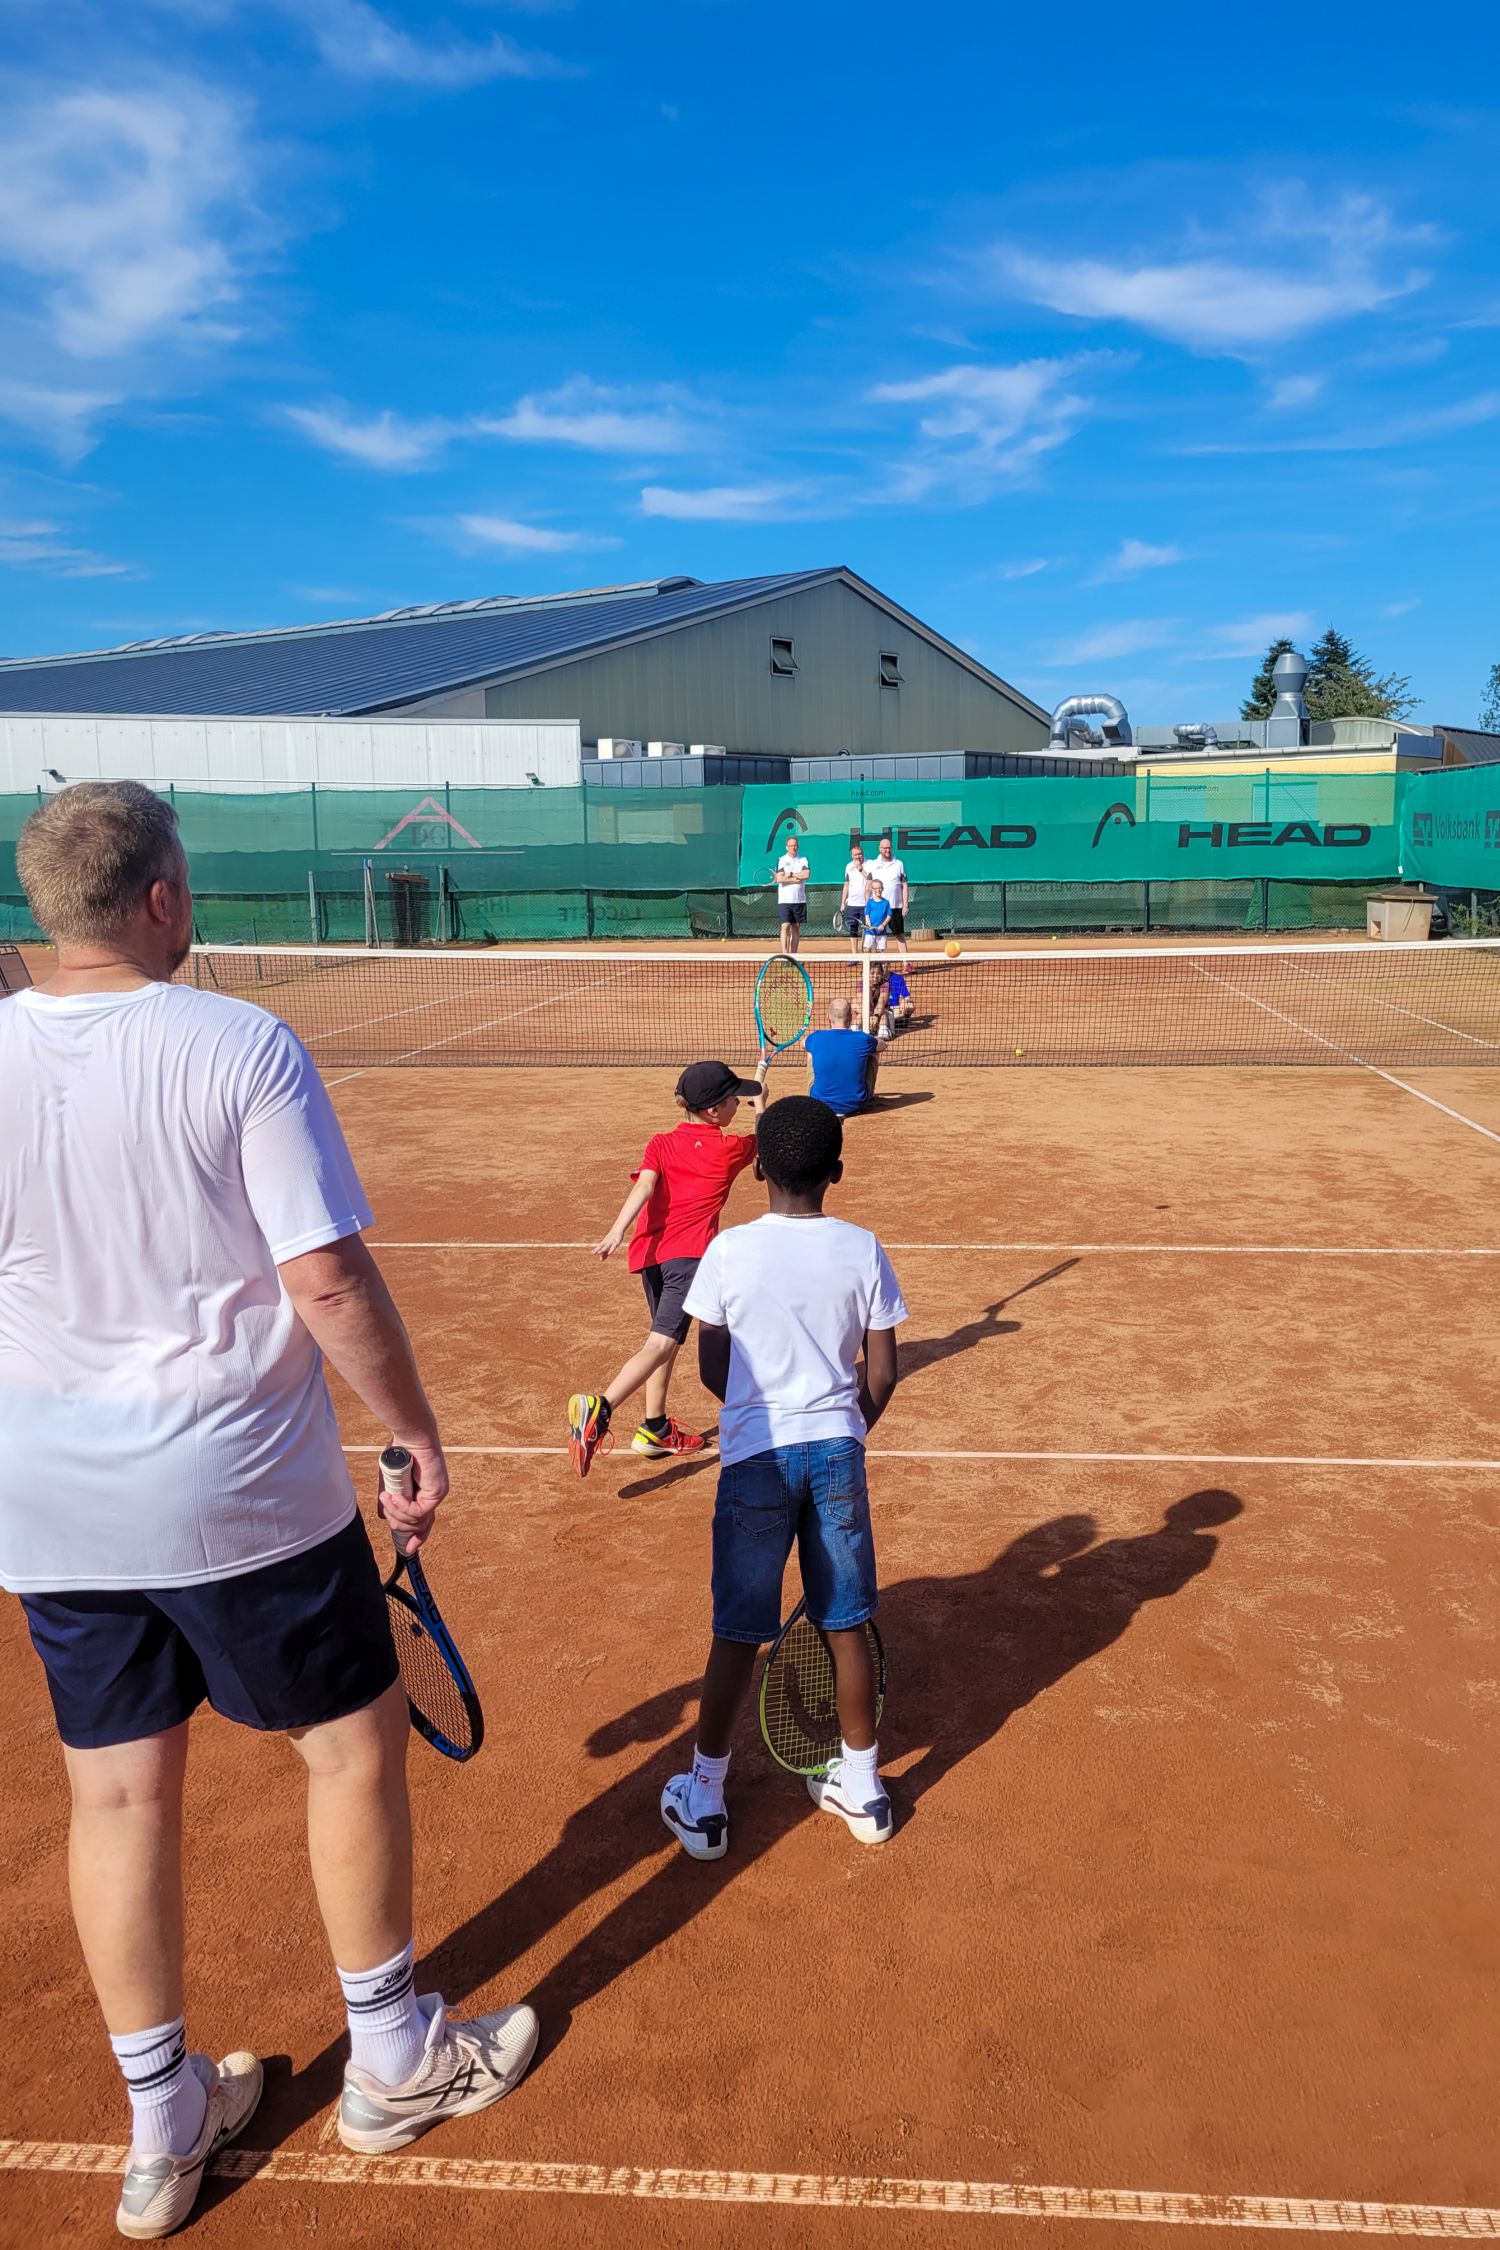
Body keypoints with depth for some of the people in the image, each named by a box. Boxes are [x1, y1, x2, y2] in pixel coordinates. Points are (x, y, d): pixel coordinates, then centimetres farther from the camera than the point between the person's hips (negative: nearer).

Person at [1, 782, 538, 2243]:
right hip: (242, 1494, -5)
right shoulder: (241, 1049, -16)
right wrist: (415, 1430, -6)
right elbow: (327, 1276, -20)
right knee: (354, 1744, 16)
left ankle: (162, 2126, 36)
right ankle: (392, 2060, 34)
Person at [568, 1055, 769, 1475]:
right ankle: (599, 1408, -35)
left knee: (666, 1339, 22)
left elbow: (643, 1187, -6)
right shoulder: (731, 1149, 6)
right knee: (661, 1344, -15)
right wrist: (759, 1100, 43)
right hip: (688, 1253, -6)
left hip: (650, 1252, 6)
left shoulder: (661, 1145, 12)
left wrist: (618, 1232, -18)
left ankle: (655, 1429, 30)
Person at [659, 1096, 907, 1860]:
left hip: (756, 1454, -1)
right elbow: (882, 1374, -1)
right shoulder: (862, 1251, -5)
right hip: (836, 1451, 2)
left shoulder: (729, 1251, -9)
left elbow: (712, 1369, -1)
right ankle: (861, 1787, 31)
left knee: (736, 1634, 10)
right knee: (846, 1626, 15)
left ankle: (702, 1799, 24)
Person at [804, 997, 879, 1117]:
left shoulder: (816, 1038, -8)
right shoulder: (863, 1039, -10)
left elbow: (803, 1043, 21)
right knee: (874, 1053, 21)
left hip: (820, 1103, 1)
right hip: (855, 1105, -1)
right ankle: (868, 1094, 47)